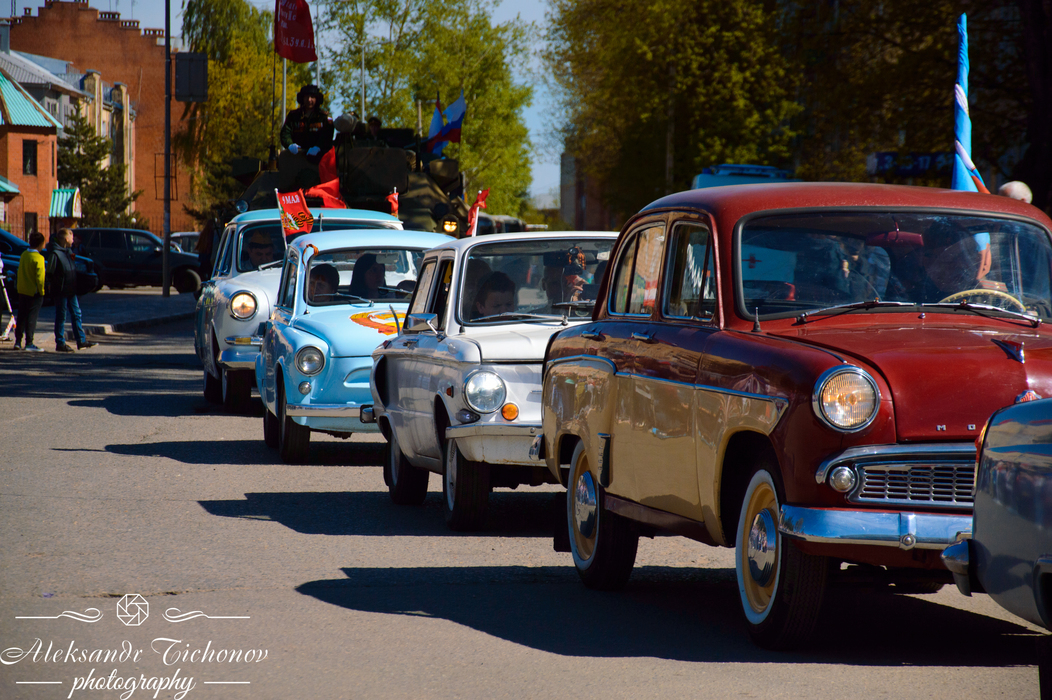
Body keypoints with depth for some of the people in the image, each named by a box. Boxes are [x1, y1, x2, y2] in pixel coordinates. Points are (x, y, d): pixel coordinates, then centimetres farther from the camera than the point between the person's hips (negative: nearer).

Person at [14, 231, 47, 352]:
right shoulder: (38, 258, -17)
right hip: (34, 292, -7)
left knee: (21, 317, 14)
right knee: (32, 318, -4)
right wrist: (41, 290, -10)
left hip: (22, 291, 7)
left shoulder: (24, 255, 5)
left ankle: (18, 341, 18)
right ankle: (29, 343, -6)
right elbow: (40, 276, -19)